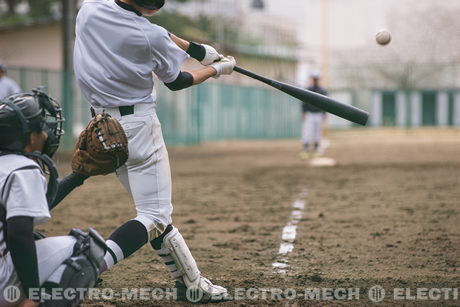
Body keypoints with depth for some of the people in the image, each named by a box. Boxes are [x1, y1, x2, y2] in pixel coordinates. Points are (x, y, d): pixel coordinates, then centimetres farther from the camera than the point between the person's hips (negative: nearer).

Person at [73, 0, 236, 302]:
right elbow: (176, 82, 3)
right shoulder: (152, 38, -18)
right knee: (154, 216, -5)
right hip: (138, 126, -8)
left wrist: (197, 49, 18)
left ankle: (189, 281, 22)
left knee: (157, 208, 16)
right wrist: (217, 69, 20)